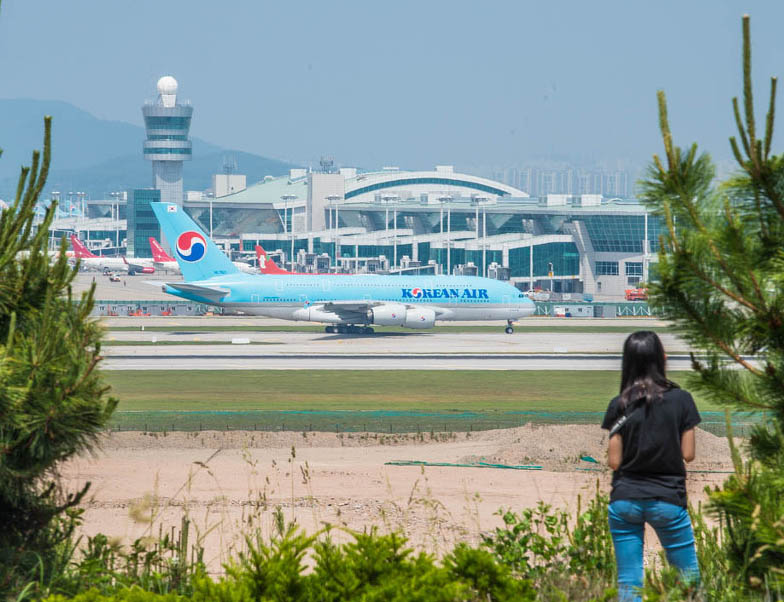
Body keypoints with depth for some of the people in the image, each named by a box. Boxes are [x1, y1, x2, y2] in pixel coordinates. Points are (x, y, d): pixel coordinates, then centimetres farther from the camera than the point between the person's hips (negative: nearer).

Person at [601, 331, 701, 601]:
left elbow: (614, 461, -2)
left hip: (625, 500, 1)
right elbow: (688, 454, -2)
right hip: (667, 500, -1)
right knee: (688, 579, 9)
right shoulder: (680, 399, -4)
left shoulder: (619, 405, -2)